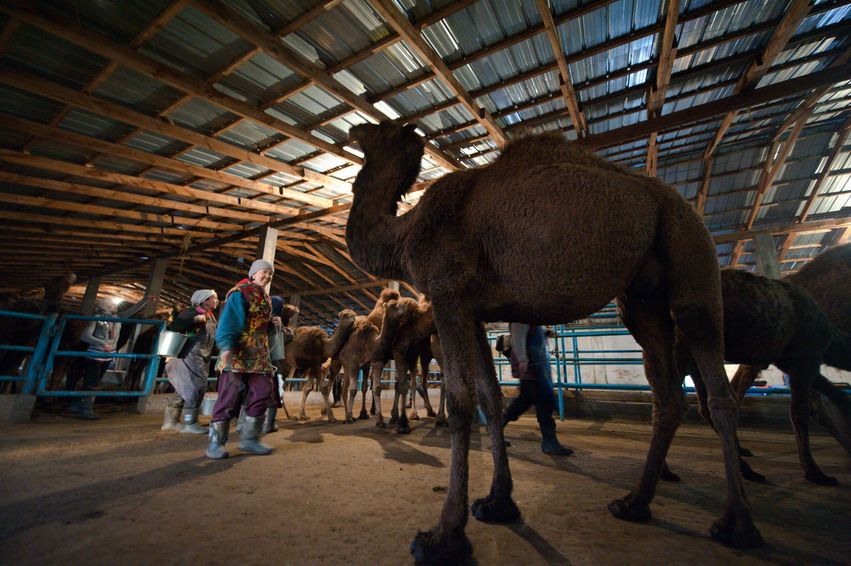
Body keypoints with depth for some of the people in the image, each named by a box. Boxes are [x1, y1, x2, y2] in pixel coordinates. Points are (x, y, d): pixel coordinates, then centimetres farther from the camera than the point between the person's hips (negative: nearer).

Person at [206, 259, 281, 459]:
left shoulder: (265, 298, 19)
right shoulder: (239, 292, -6)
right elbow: (228, 321, -18)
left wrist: (272, 323, 8)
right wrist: (226, 346, -31)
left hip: (259, 356, 8)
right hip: (238, 354, -8)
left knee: (262, 394, 3)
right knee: (230, 396, -4)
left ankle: (249, 439, 14)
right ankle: (216, 442, 10)